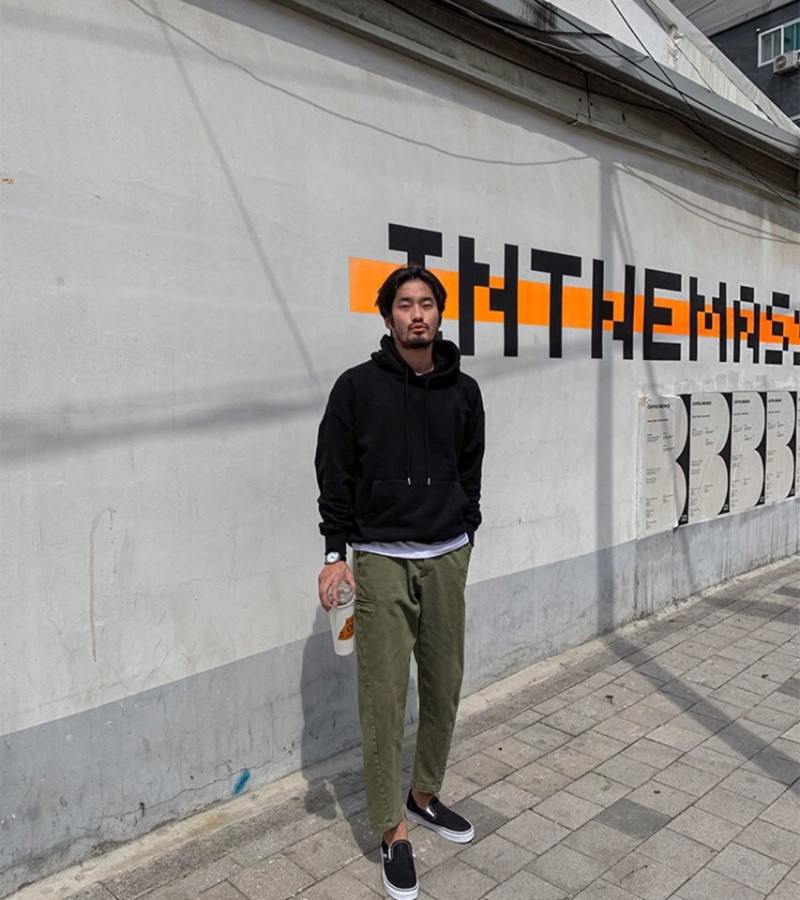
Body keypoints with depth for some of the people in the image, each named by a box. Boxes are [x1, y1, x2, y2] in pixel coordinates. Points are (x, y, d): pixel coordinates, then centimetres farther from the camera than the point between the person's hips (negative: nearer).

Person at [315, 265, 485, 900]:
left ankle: (425, 794, 35)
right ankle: (394, 831, 18)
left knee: (444, 687, 12)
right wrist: (336, 554, -7)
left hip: (446, 559, 4)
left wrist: (463, 538, 12)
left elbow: (470, 472, 13)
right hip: (380, 561, -3)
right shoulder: (358, 388, -4)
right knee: (385, 697, 1)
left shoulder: (463, 390, 6)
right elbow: (335, 475, -3)